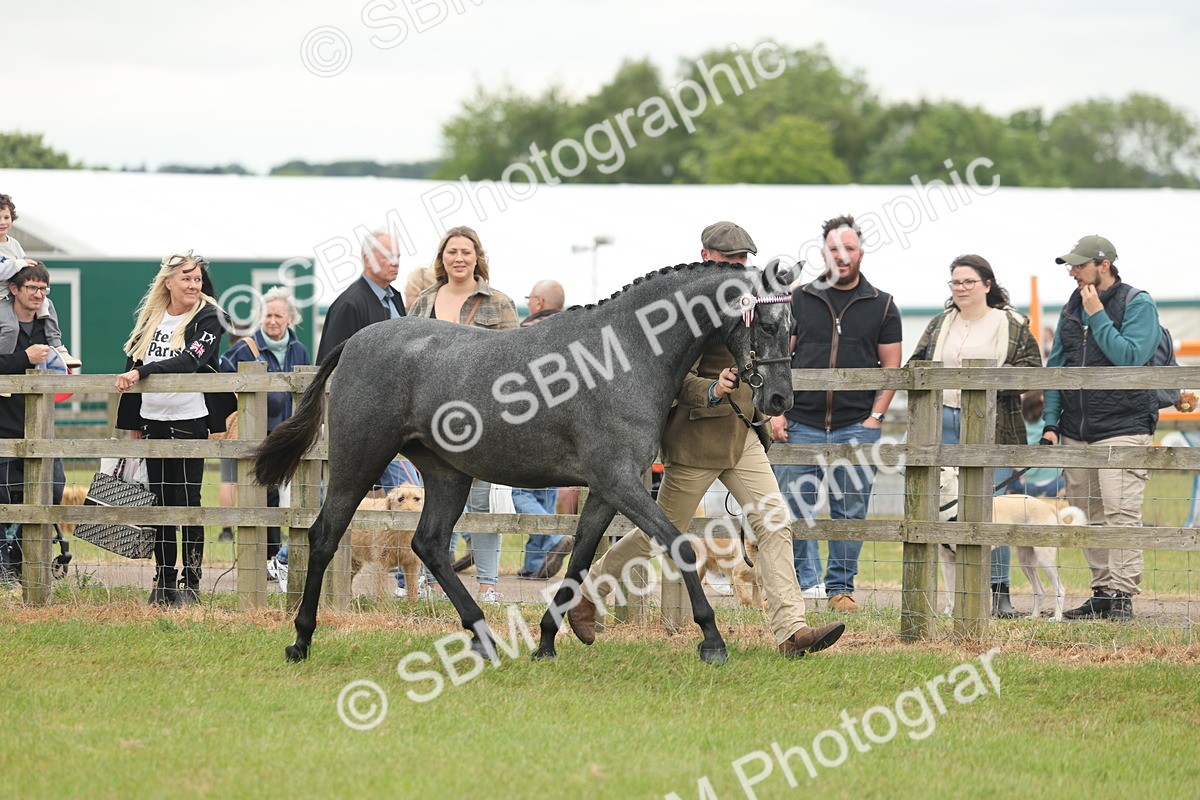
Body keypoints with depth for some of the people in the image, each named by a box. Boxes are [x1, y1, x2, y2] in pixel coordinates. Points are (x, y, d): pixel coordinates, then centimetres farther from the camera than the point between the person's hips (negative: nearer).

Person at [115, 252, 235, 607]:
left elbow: (187, 362, -21)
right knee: (160, 501, 7)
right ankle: (163, 582, 12)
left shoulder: (207, 319, -6)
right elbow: (133, 366, 16)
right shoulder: (149, 318, 10)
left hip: (189, 421, -5)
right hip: (152, 422, 5)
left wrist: (141, 372, -31)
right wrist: (132, 422, 15)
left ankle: (191, 583, -2)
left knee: (187, 501, -5)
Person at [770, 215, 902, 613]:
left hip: (856, 427, -1)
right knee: (794, 505, -2)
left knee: (850, 509, 3)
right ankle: (803, 581, 8)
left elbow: (891, 366, 7)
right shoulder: (800, 300, 8)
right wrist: (776, 412, -1)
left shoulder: (881, 306, 7)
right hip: (801, 424, 1)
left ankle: (841, 587, 10)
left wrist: (875, 417, -3)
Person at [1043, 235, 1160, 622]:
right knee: (1089, 517, 6)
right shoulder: (1072, 307, 14)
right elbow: (1055, 366, 17)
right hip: (1075, 431, 6)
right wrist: (1051, 423, 9)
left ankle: (1121, 595, -14)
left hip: (1122, 427, -6)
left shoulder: (1138, 304, -4)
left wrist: (1097, 315, -13)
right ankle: (1101, 593, 11)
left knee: (1120, 512, -13)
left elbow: (1130, 357, -17)